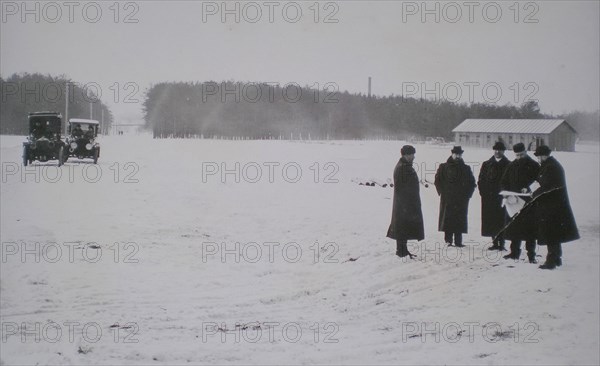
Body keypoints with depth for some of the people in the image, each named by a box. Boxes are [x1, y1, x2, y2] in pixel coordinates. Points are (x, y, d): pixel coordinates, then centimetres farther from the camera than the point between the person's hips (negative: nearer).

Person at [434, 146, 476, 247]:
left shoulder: (466, 168, 12)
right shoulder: (444, 167, 6)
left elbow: (472, 183, 18)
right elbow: (438, 180, 7)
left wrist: (467, 195, 6)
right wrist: (442, 192, -2)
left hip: (461, 200, 2)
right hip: (447, 200, -2)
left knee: (460, 221, -1)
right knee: (447, 219, -5)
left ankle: (458, 241, 3)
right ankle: (448, 240, 1)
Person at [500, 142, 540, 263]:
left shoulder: (533, 166, 0)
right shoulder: (511, 166, 12)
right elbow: (503, 182, 15)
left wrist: (527, 188, -20)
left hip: (528, 202, -4)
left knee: (529, 228, -4)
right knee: (513, 227, 8)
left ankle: (531, 254, 1)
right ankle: (515, 252, 18)